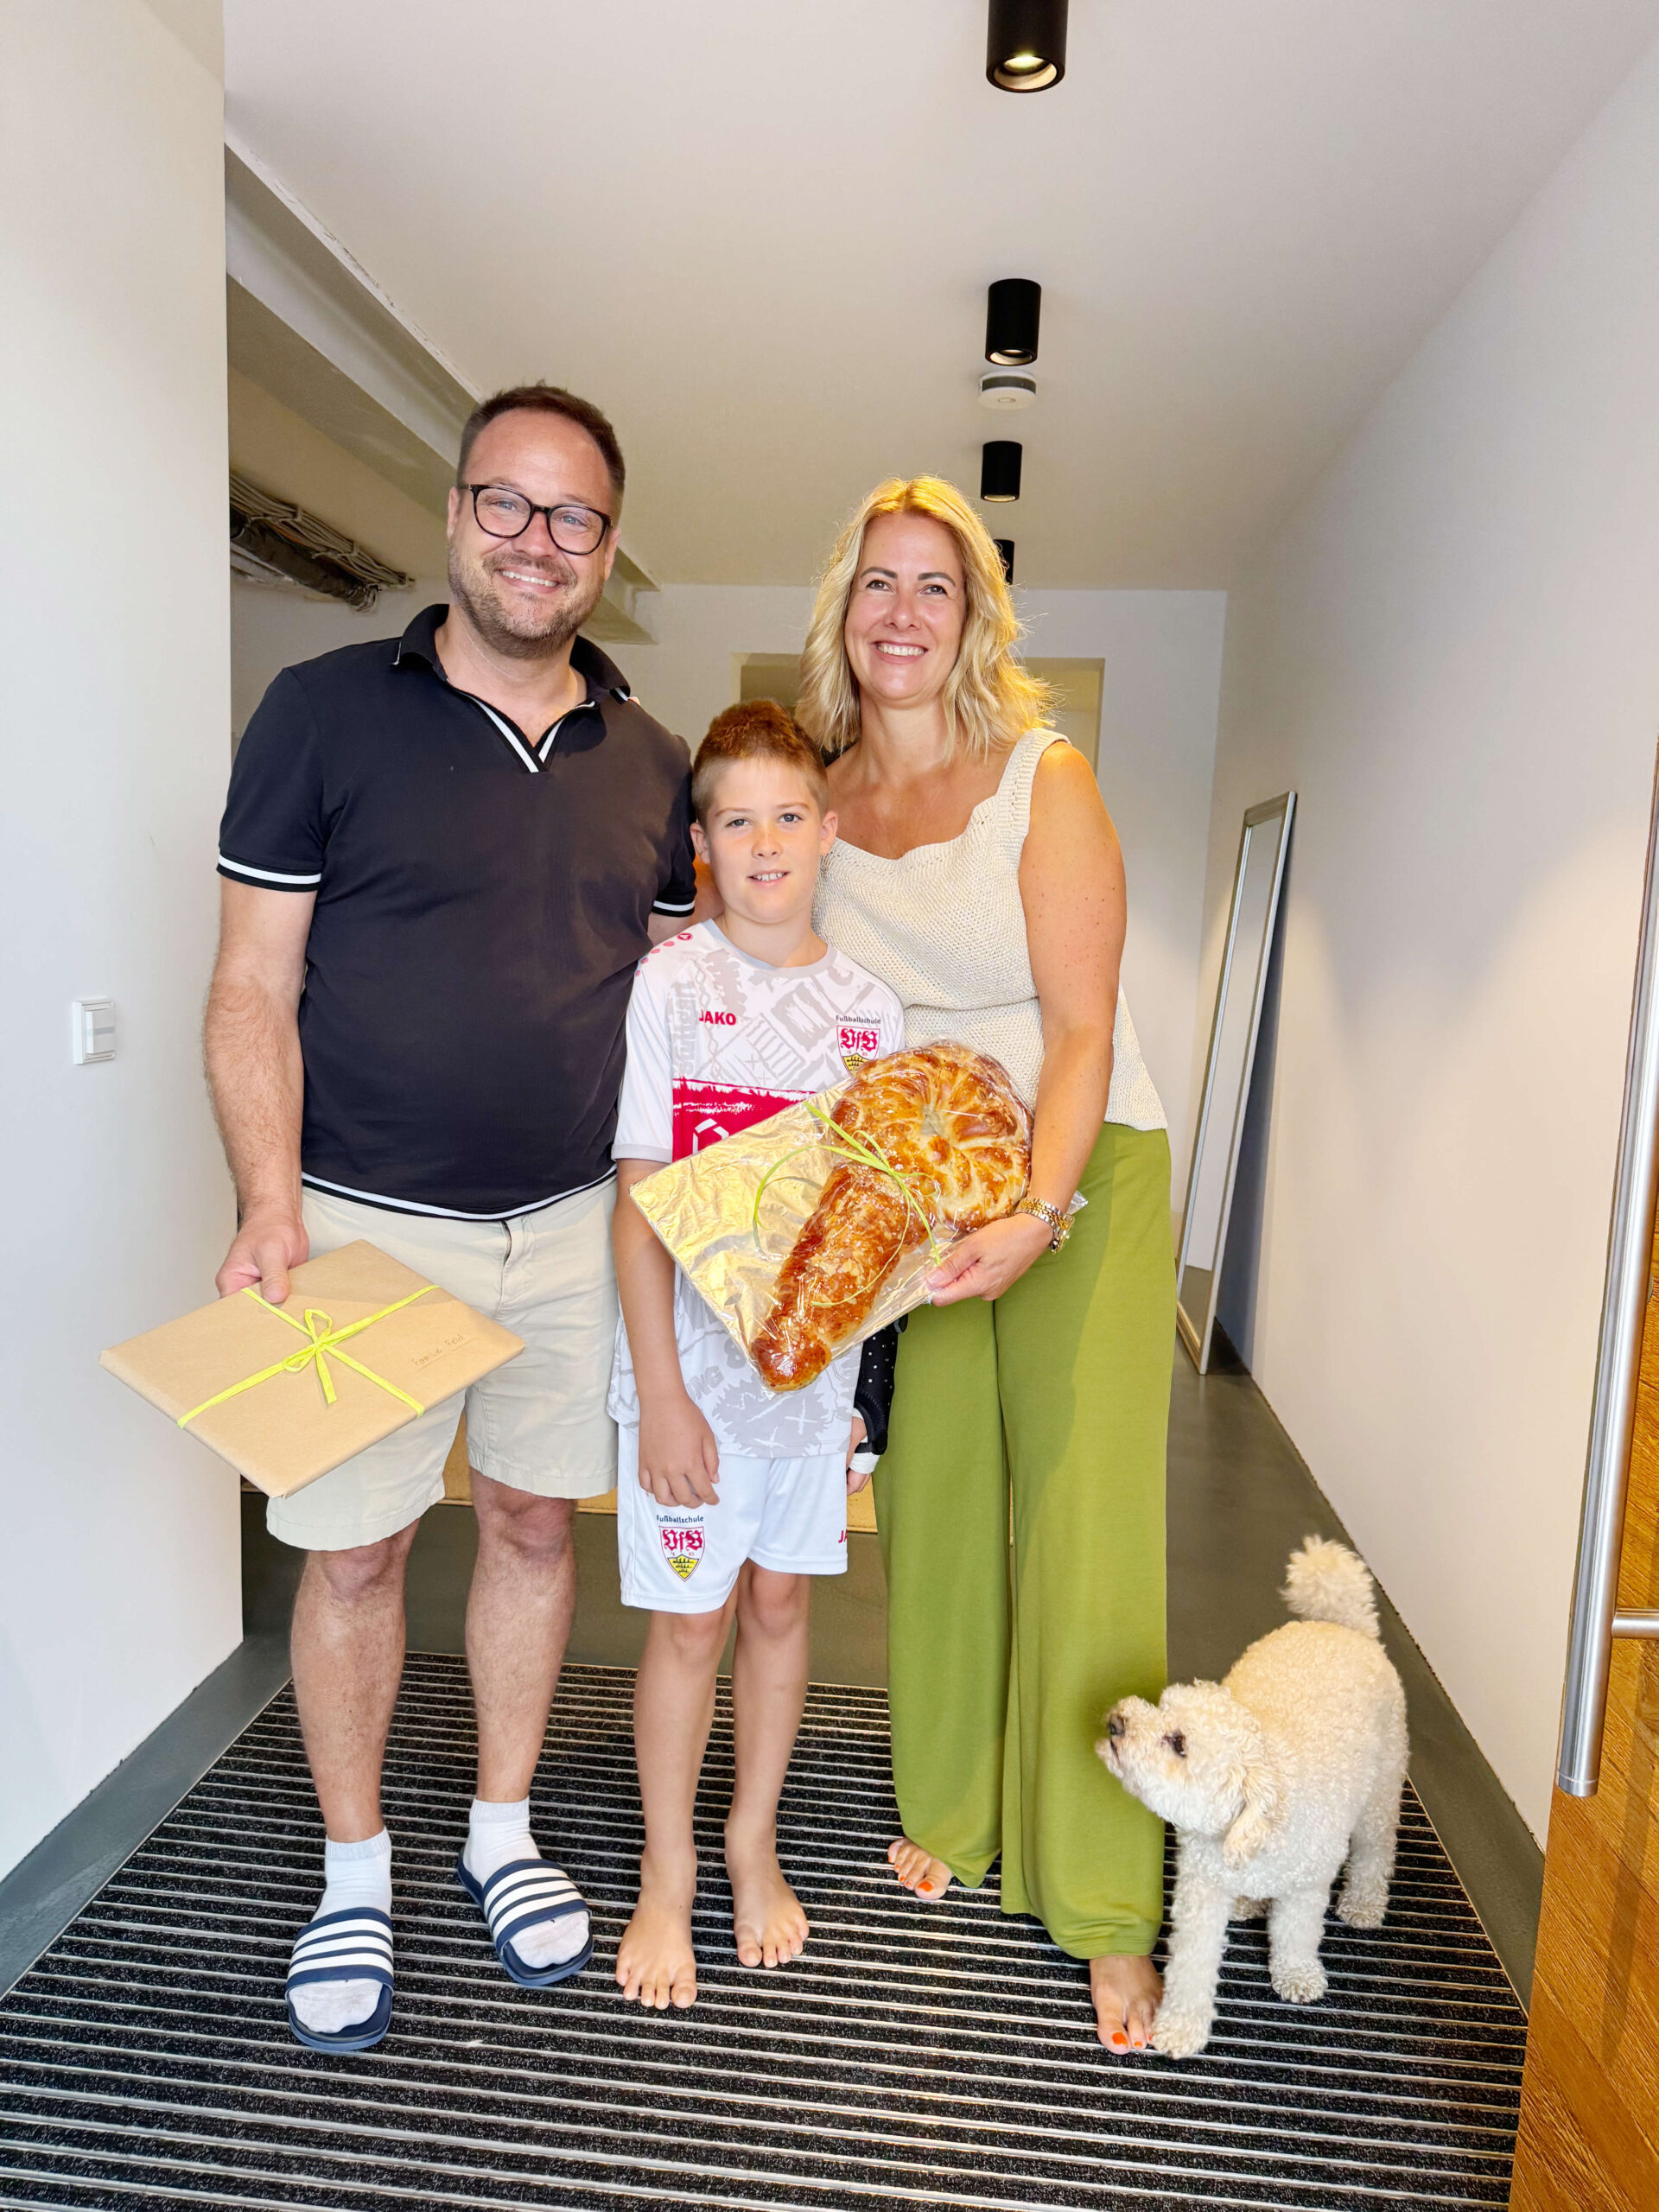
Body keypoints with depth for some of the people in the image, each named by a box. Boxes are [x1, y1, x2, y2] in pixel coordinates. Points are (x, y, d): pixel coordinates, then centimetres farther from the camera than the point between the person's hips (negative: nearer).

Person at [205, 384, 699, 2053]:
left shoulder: (647, 761, 7)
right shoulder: (324, 711, -3)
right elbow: (253, 990, -4)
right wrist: (272, 1207, -14)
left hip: (573, 1226, 3)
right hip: (367, 1219, -3)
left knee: (535, 1522, 13)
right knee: (354, 1547, 7)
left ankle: (503, 1831, 36)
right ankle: (354, 1873, 32)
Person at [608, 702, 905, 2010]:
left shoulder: (867, 1006, 1)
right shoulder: (673, 983, -9)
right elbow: (641, 1200, -11)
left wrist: (862, 1379, -4)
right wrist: (662, 1393, -13)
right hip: (694, 1361, -3)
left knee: (780, 1605, 16)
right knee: (690, 1620, 8)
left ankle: (754, 1843, 38)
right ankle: (667, 1881, 30)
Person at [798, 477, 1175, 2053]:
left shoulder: (1047, 780, -8)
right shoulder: (818, 799, 4)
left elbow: (1082, 1031, -14)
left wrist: (1035, 1218, -26)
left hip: (1077, 1171, -3)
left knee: (1083, 1517, -3)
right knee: (931, 1498, 8)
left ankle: (1106, 1907, 13)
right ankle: (945, 1805, 31)